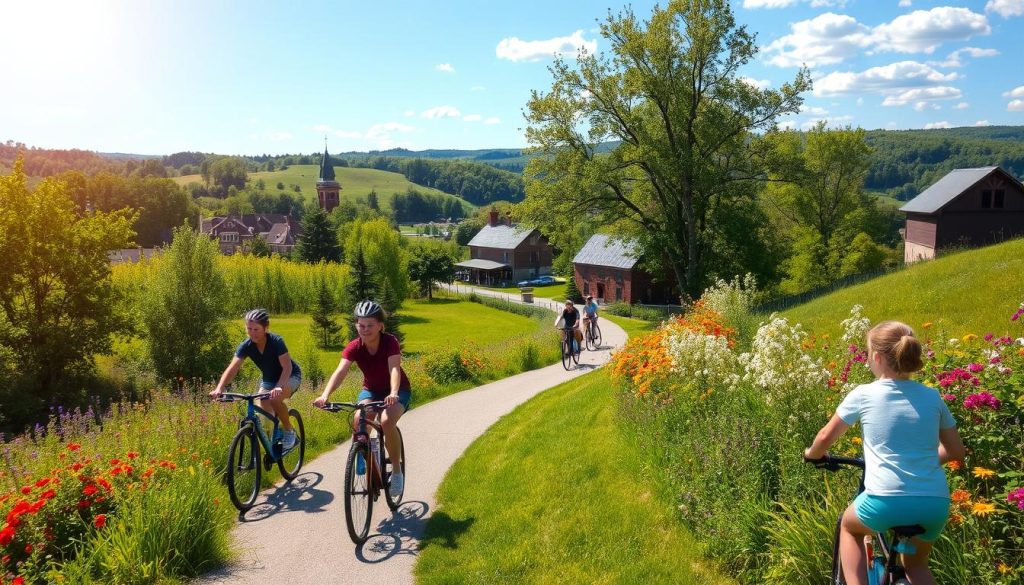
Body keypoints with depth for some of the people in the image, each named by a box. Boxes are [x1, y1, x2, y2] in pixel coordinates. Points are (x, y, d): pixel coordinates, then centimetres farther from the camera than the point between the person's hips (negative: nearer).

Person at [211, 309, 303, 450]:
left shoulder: (276, 341, -29)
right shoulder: (246, 346, -18)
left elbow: (287, 366, -37)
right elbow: (232, 368, -27)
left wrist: (279, 387, -54)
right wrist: (219, 388, -43)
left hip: (290, 376, -5)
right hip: (269, 379, 5)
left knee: (275, 398, -33)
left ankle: (289, 431, -10)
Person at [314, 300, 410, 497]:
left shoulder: (390, 342, -24)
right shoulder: (354, 347, -18)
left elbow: (394, 369, -39)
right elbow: (340, 372, -32)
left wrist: (393, 393, -59)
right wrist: (325, 395, -50)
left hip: (397, 391, -3)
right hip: (371, 390, 3)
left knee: (387, 422, -32)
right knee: (359, 422, -27)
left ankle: (396, 470, -10)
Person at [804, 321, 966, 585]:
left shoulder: (863, 394, 0)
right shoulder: (932, 397, 9)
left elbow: (826, 437, 9)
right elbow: (957, 451, 18)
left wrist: (811, 454, 30)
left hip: (887, 501, -4)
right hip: (936, 505, 4)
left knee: (849, 526, 30)